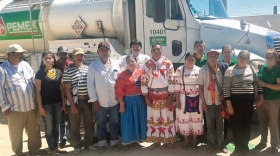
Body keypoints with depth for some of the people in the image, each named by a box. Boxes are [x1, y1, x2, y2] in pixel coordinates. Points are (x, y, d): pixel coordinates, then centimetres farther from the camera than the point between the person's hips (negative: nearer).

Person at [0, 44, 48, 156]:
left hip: (31, 106, 5)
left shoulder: (25, 65, 6)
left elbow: (34, 82, 11)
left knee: (34, 130, 16)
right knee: (16, 133, 10)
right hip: (15, 109, -5)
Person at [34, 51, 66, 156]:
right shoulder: (40, 73, -6)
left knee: (56, 126, 14)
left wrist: (63, 103, 4)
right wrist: (40, 107, -11)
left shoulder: (58, 72, 4)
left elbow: (61, 89, 8)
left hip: (57, 103, 4)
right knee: (49, 128, 7)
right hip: (46, 104, -3)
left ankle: (57, 146, 27)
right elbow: (38, 91, -7)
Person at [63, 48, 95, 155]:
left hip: (87, 99, 4)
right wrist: (72, 105, -11)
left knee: (89, 123, 12)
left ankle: (88, 143, 28)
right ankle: (77, 145, 22)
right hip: (75, 100, -4)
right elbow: (67, 89, -8)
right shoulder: (68, 71, -7)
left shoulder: (87, 68, 8)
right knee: (75, 125, 7)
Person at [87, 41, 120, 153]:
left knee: (114, 123, 14)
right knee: (101, 124, 13)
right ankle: (102, 143, 28)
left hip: (114, 101, 2)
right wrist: (94, 100, -9)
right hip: (100, 102, -2)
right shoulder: (93, 66, -7)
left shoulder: (116, 64, 1)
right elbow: (90, 84, -7)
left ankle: (114, 142, 30)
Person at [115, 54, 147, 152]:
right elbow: (119, 91, -11)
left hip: (140, 100, 4)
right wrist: (121, 104, -13)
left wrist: (145, 98, 1)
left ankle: (136, 140, 29)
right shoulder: (122, 75, -9)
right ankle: (127, 142, 16)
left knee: (139, 120, 13)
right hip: (128, 101, -4)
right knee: (128, 121, 3)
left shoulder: (141, 73, 3)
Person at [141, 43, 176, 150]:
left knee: (167, 117, 7)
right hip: (152, 95, 1)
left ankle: (168, 140, 21)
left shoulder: (168, 63, -3)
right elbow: (144, 81, 0)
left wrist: (170, 96, -8)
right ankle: (156, 140, 21)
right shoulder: (147, 65, 1)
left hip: (165, 94, -1)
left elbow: (171, 80, -4)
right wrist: (146, 97, -4)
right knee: (154, 118, 8)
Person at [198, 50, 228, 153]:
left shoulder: (222, 69, -4)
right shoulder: (203, 70, -3)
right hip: (208, 101, 0)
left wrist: (223, 95, -8)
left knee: (220, 124, 10)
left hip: (219, 101, 0)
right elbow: (201, 87, 0)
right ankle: (212, 144, 22)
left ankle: (220, 143, 24)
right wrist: (203, 101, -4)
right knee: (210, 124, 10)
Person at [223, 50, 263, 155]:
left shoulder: (251, 69, 5)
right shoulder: (230, 70, -6)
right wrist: (229, 104, -12)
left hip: (249, 101, 3)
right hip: (235, 100, -3)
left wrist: (261, 97, 7)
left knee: (247, 124, 12)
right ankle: (238, 147, 21)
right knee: (236, 125, 4)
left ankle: (245, 145, 30)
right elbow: (226, 88, -8)